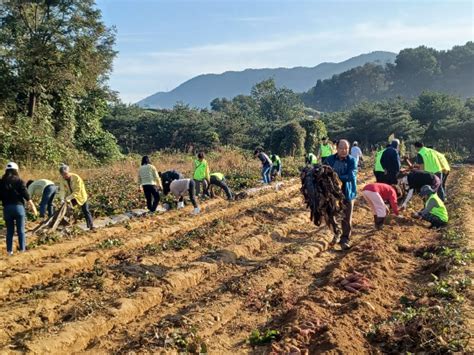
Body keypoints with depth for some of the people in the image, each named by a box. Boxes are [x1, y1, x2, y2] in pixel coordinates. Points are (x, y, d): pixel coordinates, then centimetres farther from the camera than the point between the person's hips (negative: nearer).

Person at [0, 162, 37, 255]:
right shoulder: (19, 181, -5)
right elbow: (26, 195, -9)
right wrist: (32, 206, -3)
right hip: (18, 207, -2)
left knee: (9, 231, 10)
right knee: (21, 230, 5)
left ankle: (9, 250, 11)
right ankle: (22, 249, 8)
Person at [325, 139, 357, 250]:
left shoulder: (352, 160, -6)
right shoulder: (330, 159, -1)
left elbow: (351, 176, -18)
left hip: (347, 193, -2)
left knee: (346, 218, 3)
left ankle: (345, 240, 14)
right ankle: (336, 234, 35)